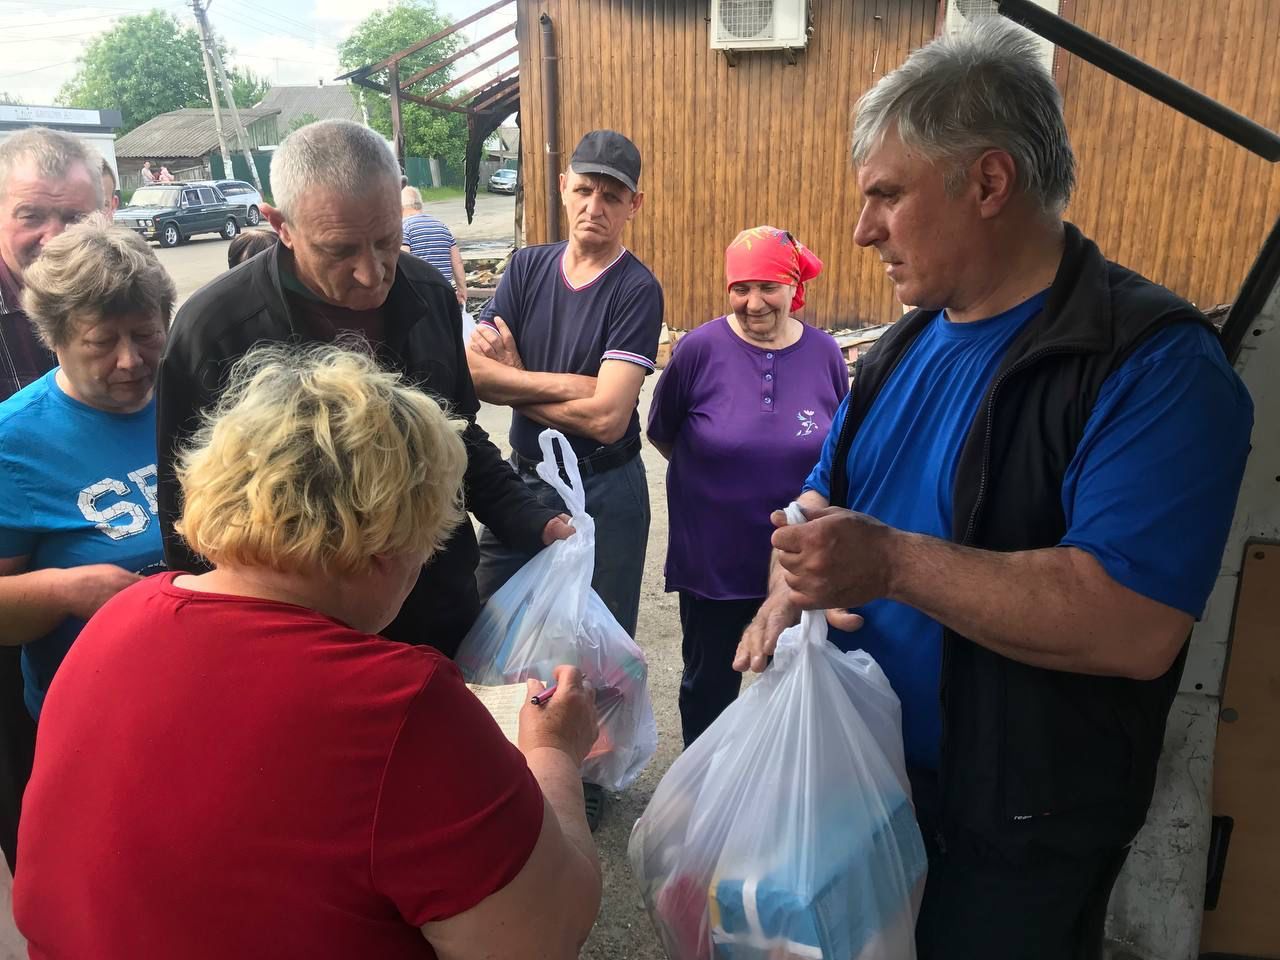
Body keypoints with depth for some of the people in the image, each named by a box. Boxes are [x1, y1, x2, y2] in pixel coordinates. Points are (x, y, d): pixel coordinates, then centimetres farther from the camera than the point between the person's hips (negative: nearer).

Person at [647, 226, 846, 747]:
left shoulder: (824, 353, -6)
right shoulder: (700, 348, -13)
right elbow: (661, 433, 0)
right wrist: (713, 475, 5)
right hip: (713, 561, -2)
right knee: (710, 683, 18)